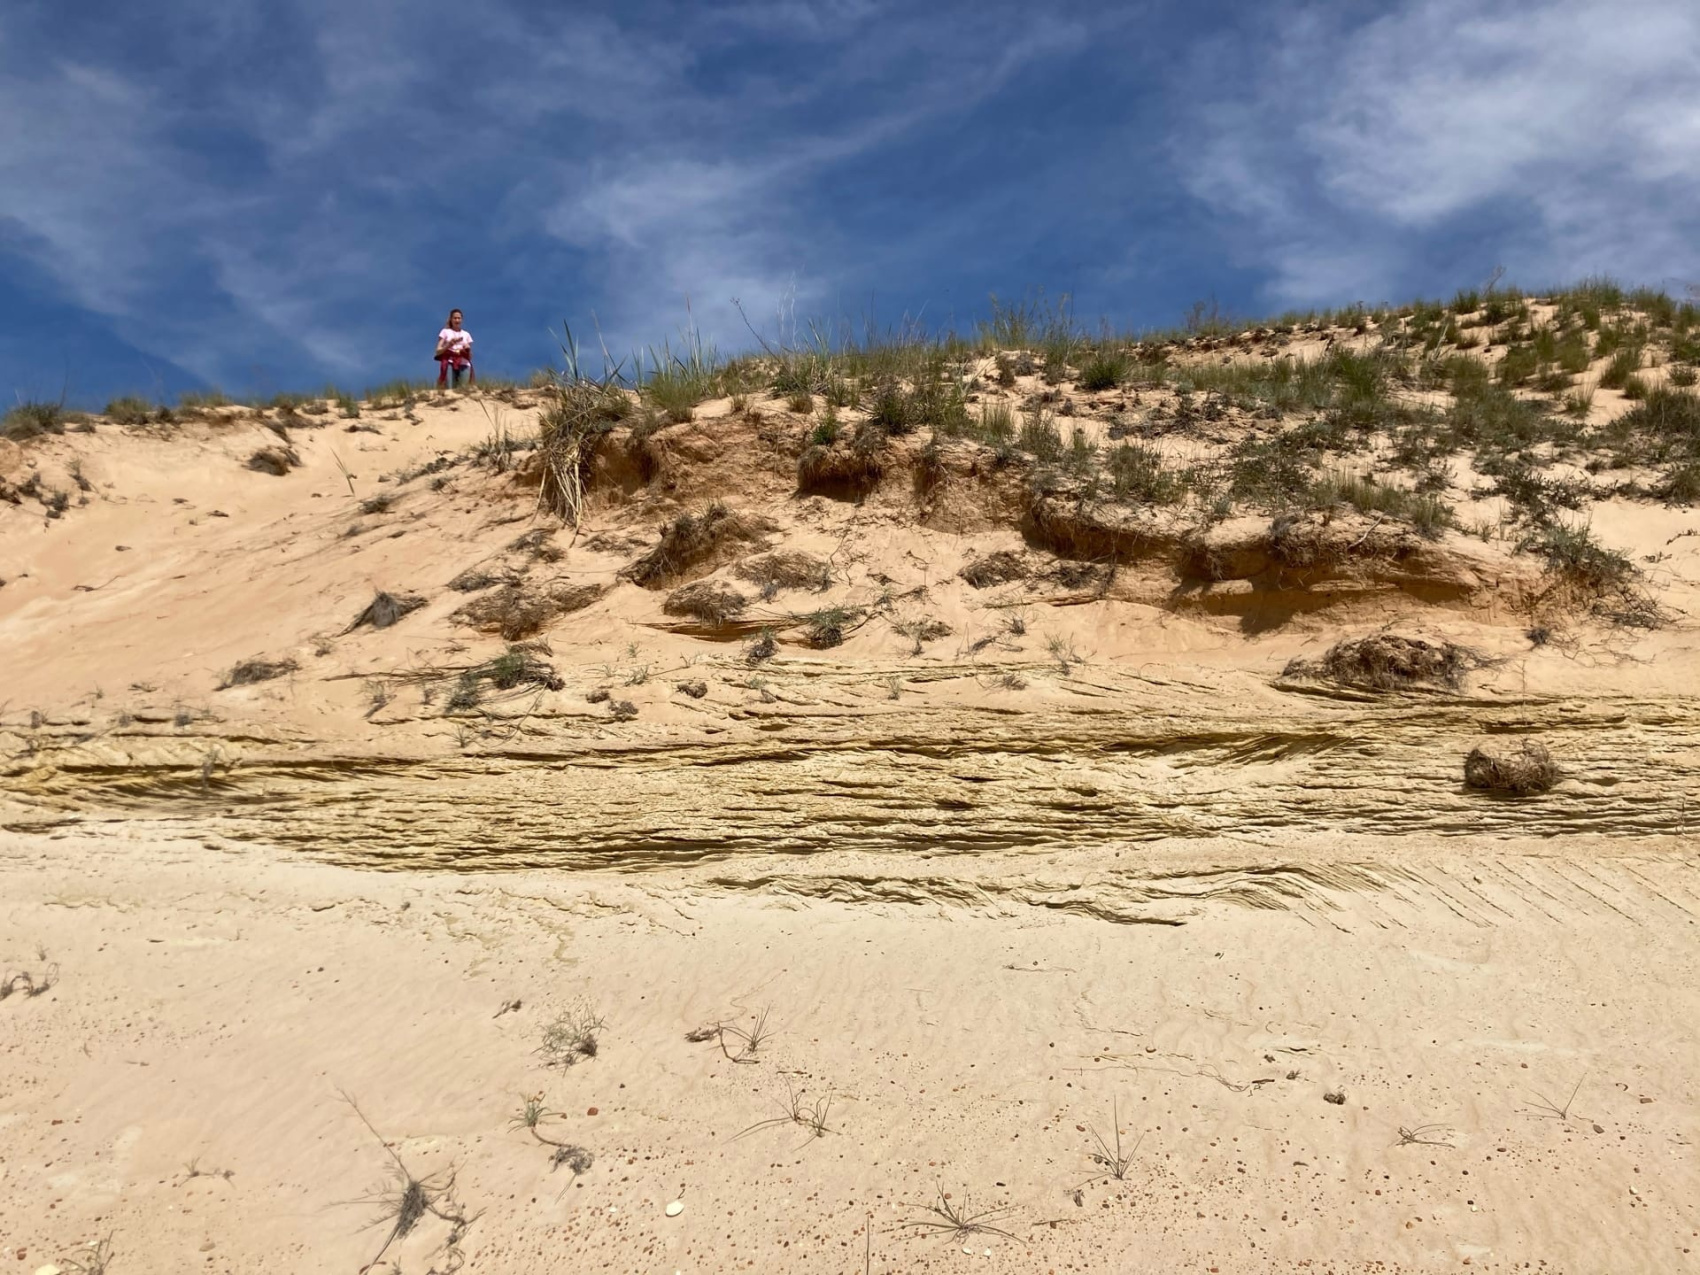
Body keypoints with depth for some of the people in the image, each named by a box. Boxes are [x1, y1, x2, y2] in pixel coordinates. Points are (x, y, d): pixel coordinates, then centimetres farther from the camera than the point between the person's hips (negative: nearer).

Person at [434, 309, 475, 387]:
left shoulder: (466, 334, 18)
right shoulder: (445, 332, 11)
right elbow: (438, 351, 4)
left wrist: (468, 350, -3)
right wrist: (450, 344, -10)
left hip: (464, 365, 2)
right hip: (450, 364, -2)